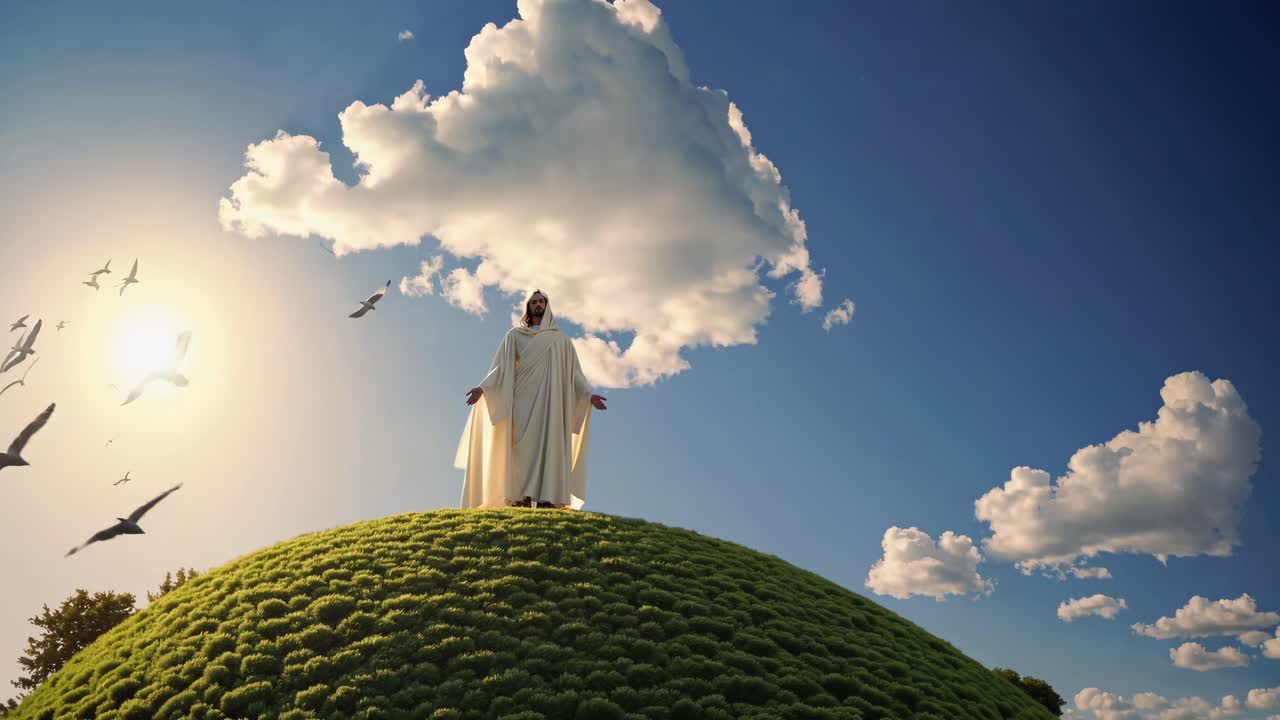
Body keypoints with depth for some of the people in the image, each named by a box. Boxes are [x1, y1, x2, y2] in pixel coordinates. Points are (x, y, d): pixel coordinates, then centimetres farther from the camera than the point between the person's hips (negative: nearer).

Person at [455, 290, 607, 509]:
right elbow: (503, 366, 8)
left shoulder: (561, 339, 22)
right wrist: (483, 387, -6)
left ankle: (547, 498, -19)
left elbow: (573, 372, 17)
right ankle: (521, 498, -19)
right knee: (523, 443, -13)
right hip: (524, 395, -1)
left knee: (549, 443, -12)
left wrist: (588, 393, 4)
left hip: (551, 398, 1)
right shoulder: (515, 335, 18)